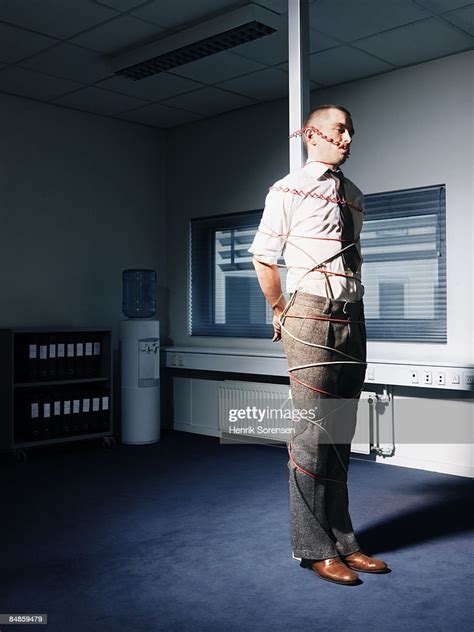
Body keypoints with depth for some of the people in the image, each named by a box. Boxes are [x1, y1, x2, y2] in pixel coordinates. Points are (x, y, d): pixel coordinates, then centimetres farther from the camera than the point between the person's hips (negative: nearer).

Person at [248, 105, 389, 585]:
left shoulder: (354, 197, 17)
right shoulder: (290, 190, -2)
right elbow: (263, 258, -1)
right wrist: (281, 312, 5)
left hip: (352, 317, 7)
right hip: (312, 316, -6)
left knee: (341, 434, 10)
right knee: (313, 432, -4)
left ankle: (341, 542, 21)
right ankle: (315, 549, 9)